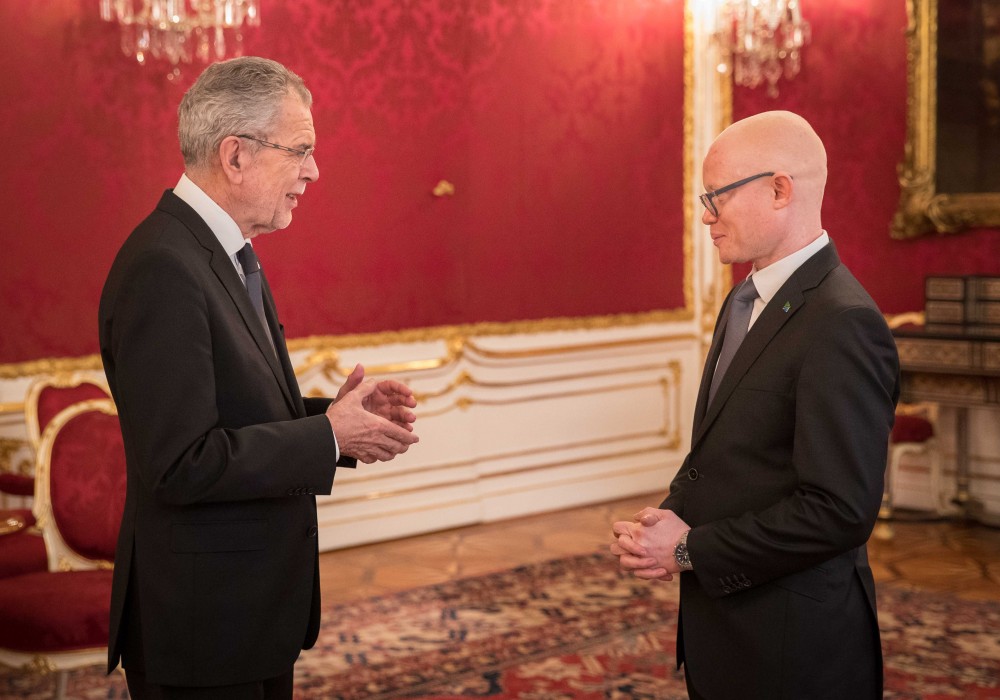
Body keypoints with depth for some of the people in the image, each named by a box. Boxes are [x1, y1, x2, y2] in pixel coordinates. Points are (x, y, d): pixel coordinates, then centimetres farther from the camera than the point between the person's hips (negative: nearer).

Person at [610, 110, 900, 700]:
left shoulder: (844, 325, -20)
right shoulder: (746, 301, 10)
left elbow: (840, 509, -24)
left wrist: (691, 551, -17)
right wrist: (670, 517, -1)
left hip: (791, 647, -8)